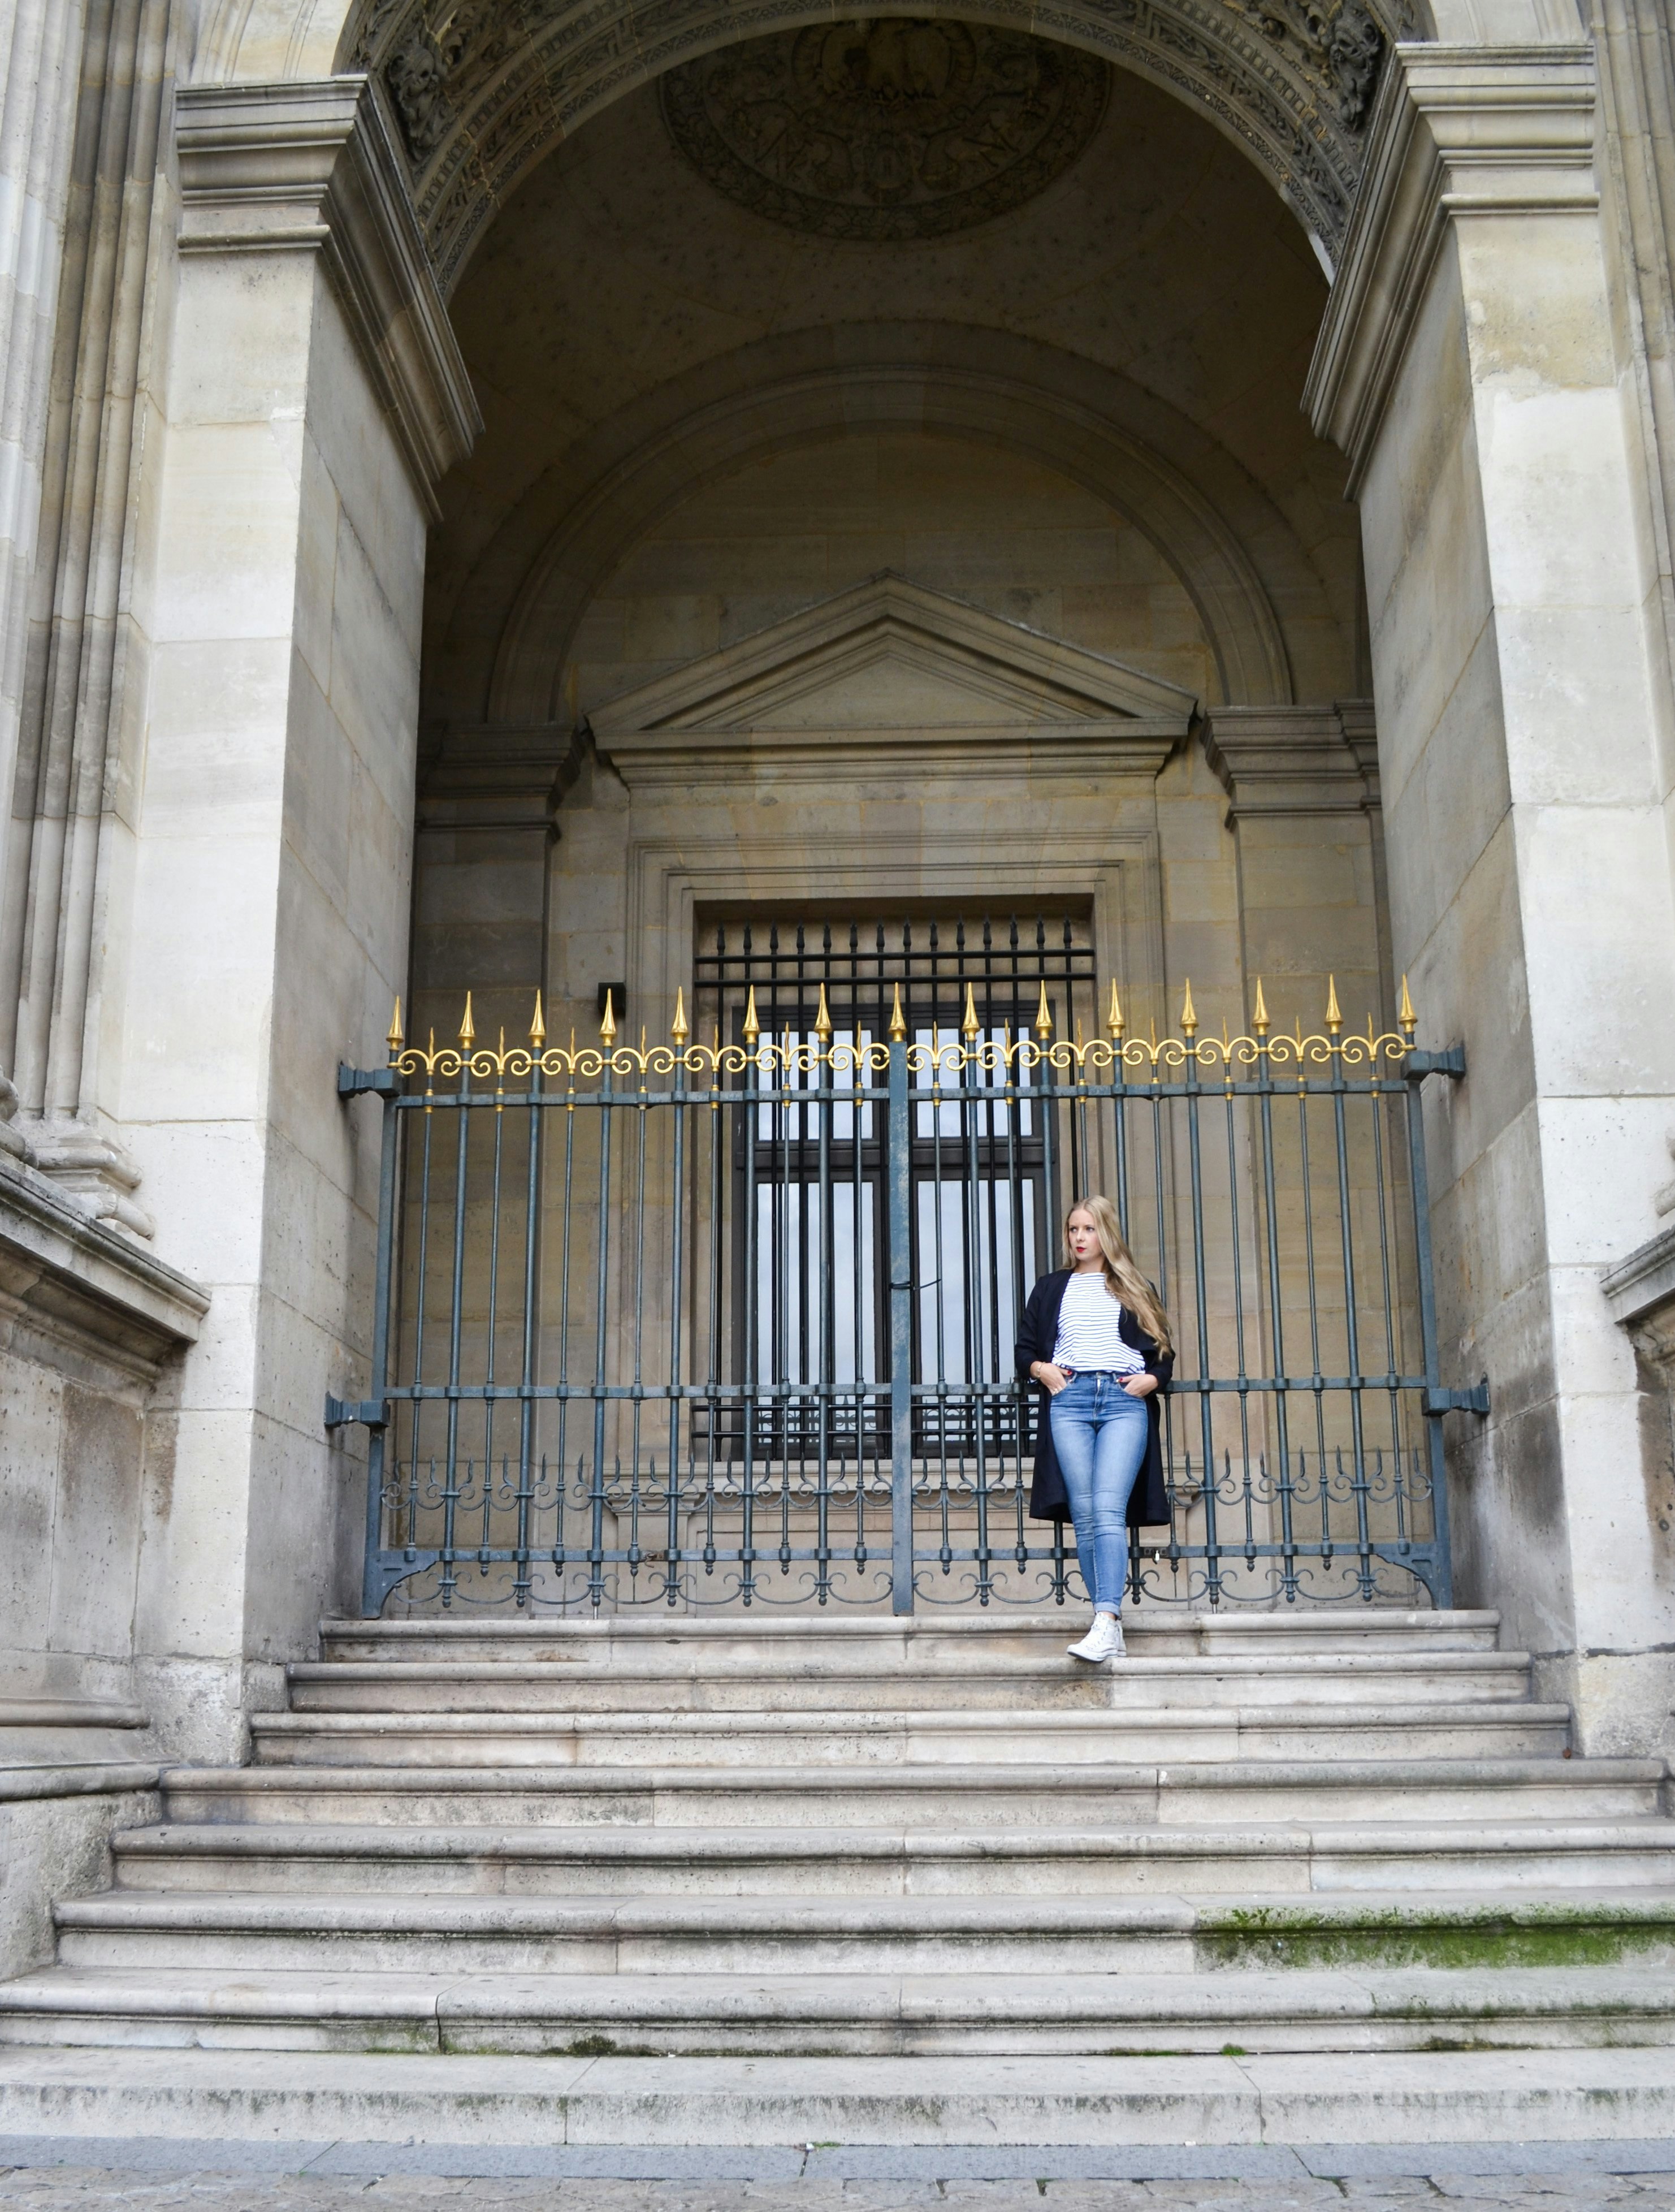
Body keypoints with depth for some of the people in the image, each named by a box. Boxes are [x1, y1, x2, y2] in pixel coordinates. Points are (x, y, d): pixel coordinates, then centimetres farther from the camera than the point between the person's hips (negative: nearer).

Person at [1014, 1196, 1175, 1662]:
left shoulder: (1135, 1290, 20)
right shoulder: (1051, 1288, 22)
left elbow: (1164, 1353, 19)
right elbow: (1025, 1348, 21)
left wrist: (1152, 1379, -1)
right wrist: (1040, 1368, 0)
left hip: (1125, 1401, -2)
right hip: (1068, 1400, 2)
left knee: (1108, 1509, -18)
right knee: (1084, 1514, -7)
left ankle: (1106, 1621, -28)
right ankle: (1111, 1627, -4)